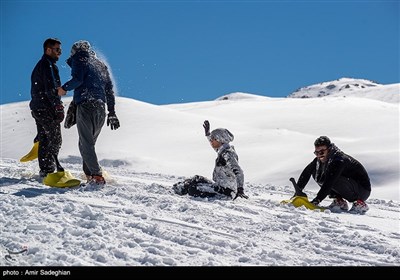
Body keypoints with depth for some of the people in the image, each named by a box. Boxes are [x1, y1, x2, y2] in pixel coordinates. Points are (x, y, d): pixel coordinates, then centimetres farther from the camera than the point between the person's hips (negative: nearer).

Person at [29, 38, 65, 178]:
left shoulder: (40, 65, 20)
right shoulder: (48, 66, -12)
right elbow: (51, 89, -21)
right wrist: (58, 107, -19)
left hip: (37, 107, 10)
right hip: (47, 109, -10)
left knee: (44, 139, 13)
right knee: (55, 139, -4)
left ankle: (45, 169, 18)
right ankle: (49, 170, -3)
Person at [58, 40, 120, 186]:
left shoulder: (79, 60, 4)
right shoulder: (101, 64, 23)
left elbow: (77, 79, -14)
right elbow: (110, 90, 20)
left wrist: (64, 88, 3)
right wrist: (112, 112, 22)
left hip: (85, 105, -7)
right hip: (101, 108, 7)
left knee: (86, 144, -4)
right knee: (89, 143, 17)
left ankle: (97, 176, -13)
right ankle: (89, 173, 12)